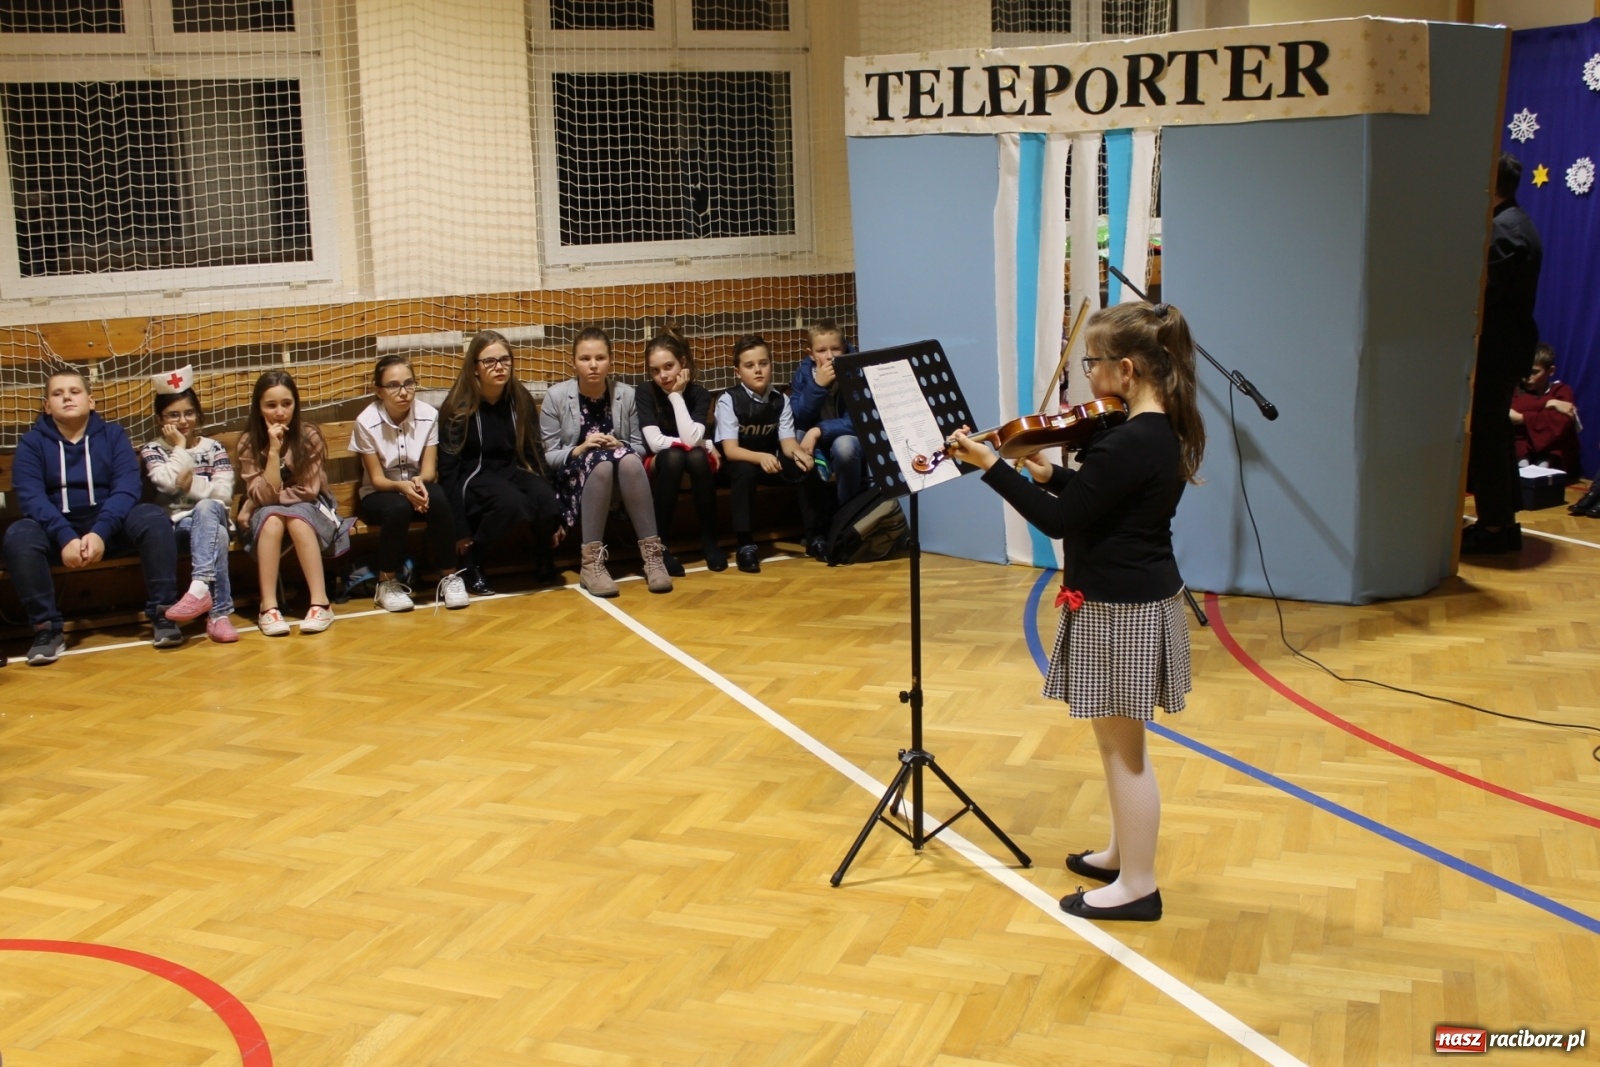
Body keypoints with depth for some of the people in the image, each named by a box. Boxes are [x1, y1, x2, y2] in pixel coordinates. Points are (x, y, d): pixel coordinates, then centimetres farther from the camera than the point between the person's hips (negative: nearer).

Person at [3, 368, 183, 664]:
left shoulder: (113, 435, 6)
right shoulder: (32, 443, 4)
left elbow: (127, 487, -8)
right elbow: (30, 497, -10)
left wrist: (100, 532, -26)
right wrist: (66, 537, -28)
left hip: (110, 527, 0)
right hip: (56, 531, 0)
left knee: (153, 518, -29)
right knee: (18, 535, -31)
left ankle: (162, 612, -23)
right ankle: (46, 627, -23)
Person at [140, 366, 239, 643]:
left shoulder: (214, 449, 11)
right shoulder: (152, 450, 9)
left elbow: (224, 494, -1)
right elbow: (169, 483, -12)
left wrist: (191, 484, -9)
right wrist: (181, 448, -3)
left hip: (211, 518, 1)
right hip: (173, 527, -1)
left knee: (207, 508, -37)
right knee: (216, 534, -35)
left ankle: (199, 588, -50)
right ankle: (219, 613, -42)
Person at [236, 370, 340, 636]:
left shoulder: (309, 435, -14)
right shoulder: (249, 442, -11)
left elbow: (308, 490, -14)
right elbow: (264, 495, -19)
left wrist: (252, 506, -14)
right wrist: (273, 450, -29)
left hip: (308, 508, -1)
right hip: (268, 513, 1)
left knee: (296, 518, -33)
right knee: (271, 518, -33)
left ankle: (320, 602, -36)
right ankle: (268, 607, -35)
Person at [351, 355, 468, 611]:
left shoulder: (428, 415, -11)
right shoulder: (366, 422, -16)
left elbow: (429, 469, -9)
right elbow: (377, 479, -13)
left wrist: (419, 481, -33)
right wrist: (402, 486, -35)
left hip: (418, 486, 2)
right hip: (380, 494, -2)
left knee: (437, 499, -33)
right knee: (397, 508, -36)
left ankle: (449, 577, -19)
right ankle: (387, 583, -16)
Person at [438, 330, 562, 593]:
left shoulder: (521, 400, 0)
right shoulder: (459, 407, -12)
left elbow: (535, 453, 7)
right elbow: (448, 468, -11)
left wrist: (553, 515, 5)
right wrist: (460, 530, -17)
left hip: (512, 471, 4)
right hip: (473, 477, -4)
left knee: (546, 499, -29)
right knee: (511, 503, -36)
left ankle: (543, 557, 0)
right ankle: (468, 560, -14)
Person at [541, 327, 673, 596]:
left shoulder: (626, 394, 1)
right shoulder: (556, 395, -5)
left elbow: (640, 447, 6)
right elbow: (547, 457, -5)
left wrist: (619, 447, -16)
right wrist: (580, 449, -23)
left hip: (622, 483, 2)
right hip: (575, 482, -2)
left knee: (628, 460, -33)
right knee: (601, 462, -35)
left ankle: (653, 554, -34)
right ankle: (591, 563, -38)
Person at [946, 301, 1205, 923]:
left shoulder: (1130, 442, -25)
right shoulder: (1163, 431, 6)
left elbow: (1059, 520, -23)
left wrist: (990, 465, -20)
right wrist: (1051, 475, 4)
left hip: (1120, 609, -10)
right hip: (1139, 598, 10)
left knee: (1122, 749, 2)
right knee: (1121, 745, 21)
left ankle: (1136, 886, 13)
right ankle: (1123, 855, 35)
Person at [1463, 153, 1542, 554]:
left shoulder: (1502, 229, -18)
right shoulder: (1516, 223, 14)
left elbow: (1485, 292, -22)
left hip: (1496, 347, -10)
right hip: (1509, 343, 10)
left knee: (1484, 434, -5)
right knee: (1495, 431, 15)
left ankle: (1493, 526, -1)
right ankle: (1504, 520, 21)